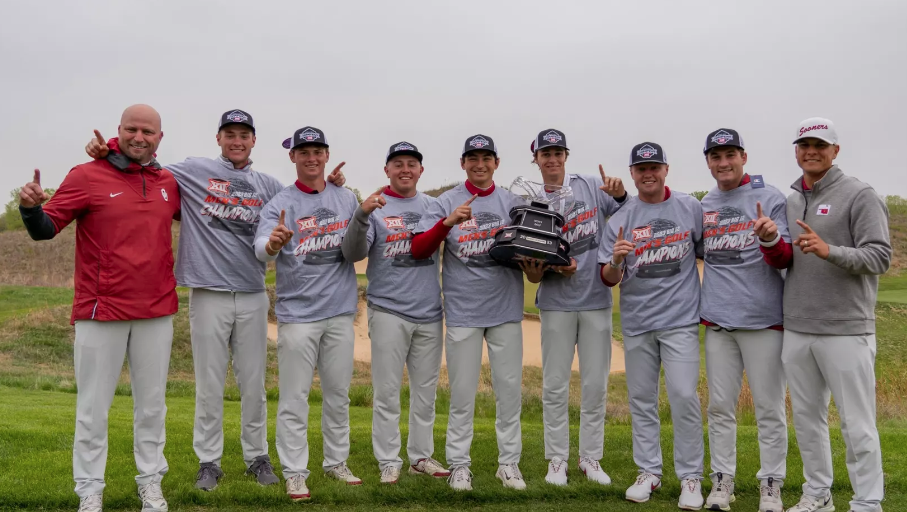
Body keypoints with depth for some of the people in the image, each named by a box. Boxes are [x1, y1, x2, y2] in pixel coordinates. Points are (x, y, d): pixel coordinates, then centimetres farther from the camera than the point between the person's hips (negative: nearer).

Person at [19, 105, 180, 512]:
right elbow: (45, 230, -6)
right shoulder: (86, 176, -5)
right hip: (100, 312, -3)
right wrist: (31, 207, -27)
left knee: (152, 405, 13)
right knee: (93, 408, 5)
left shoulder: (169, 183, 6)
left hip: (157, 312, 4)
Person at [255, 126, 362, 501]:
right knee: (294, 397, -1)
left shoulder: (347, 199, 8)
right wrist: (273, 243, -43)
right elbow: (262, 249, -20)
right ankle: (294, 473, 9)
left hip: (340, 311, 4)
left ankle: (336, 462, 26)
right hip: (298, 314, -3)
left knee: (338, 393, 13)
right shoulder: (280, 204, -3)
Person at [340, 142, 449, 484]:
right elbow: (353, 253, -13)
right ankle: (389, 461, 10)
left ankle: (421, 456, 22)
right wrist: (361, 215, -29)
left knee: (426, 390, 11)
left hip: (429, 313, 4)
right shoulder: (374, 207, -1)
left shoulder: (434, 205, 10)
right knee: (387, 391, 0)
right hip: (389, 311, -4)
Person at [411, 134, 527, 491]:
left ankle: (509, 463, 20)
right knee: (462, 392, 4)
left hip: (506, 310, 2)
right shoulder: (447, 202, 1)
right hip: (463, 311, -2)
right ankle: (459, 465, 16)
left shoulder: (512, 203, 8)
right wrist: (448, 222, -22)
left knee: (510, 389, 7)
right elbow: (418, 250, -7)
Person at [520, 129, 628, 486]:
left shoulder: (591, 186, 1)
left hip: (596, 300, 1)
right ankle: (557, 459, 17)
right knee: (555, 385, 4)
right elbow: (531, 270, -2)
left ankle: (590, 458, 20)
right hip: (557, 304, -1)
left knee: (595, 384, 7)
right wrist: (555, 269, -22)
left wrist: (621, 195, -12)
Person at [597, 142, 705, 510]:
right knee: (641, 399, 9)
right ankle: (648, 472, 22)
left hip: (680, 319, -2)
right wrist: (616, 261, -21)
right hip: (636, 323, 2)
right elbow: (608, 279, 1)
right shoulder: (620, 219, 3)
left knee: (684, 396, -8)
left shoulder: (691, 208, 1)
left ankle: (690, 476, 6)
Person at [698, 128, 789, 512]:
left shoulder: (770, 198, -2)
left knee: (769, 407, 3)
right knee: (720, 407, 9)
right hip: (717, 321, 4)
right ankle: (722, 481, 19)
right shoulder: (704, 206, 11)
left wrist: (770, 239, -31)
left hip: (763, 320, -4)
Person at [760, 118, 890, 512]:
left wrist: (828, 250, -28)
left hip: (845, 330, -6)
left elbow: (879, 257, -12)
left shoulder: (859, 196, -4)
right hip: (797, 329, 6)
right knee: (806, 416, 14)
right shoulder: (788, 201, 14)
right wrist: (769, 243, -7)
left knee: (857, 424, -2)